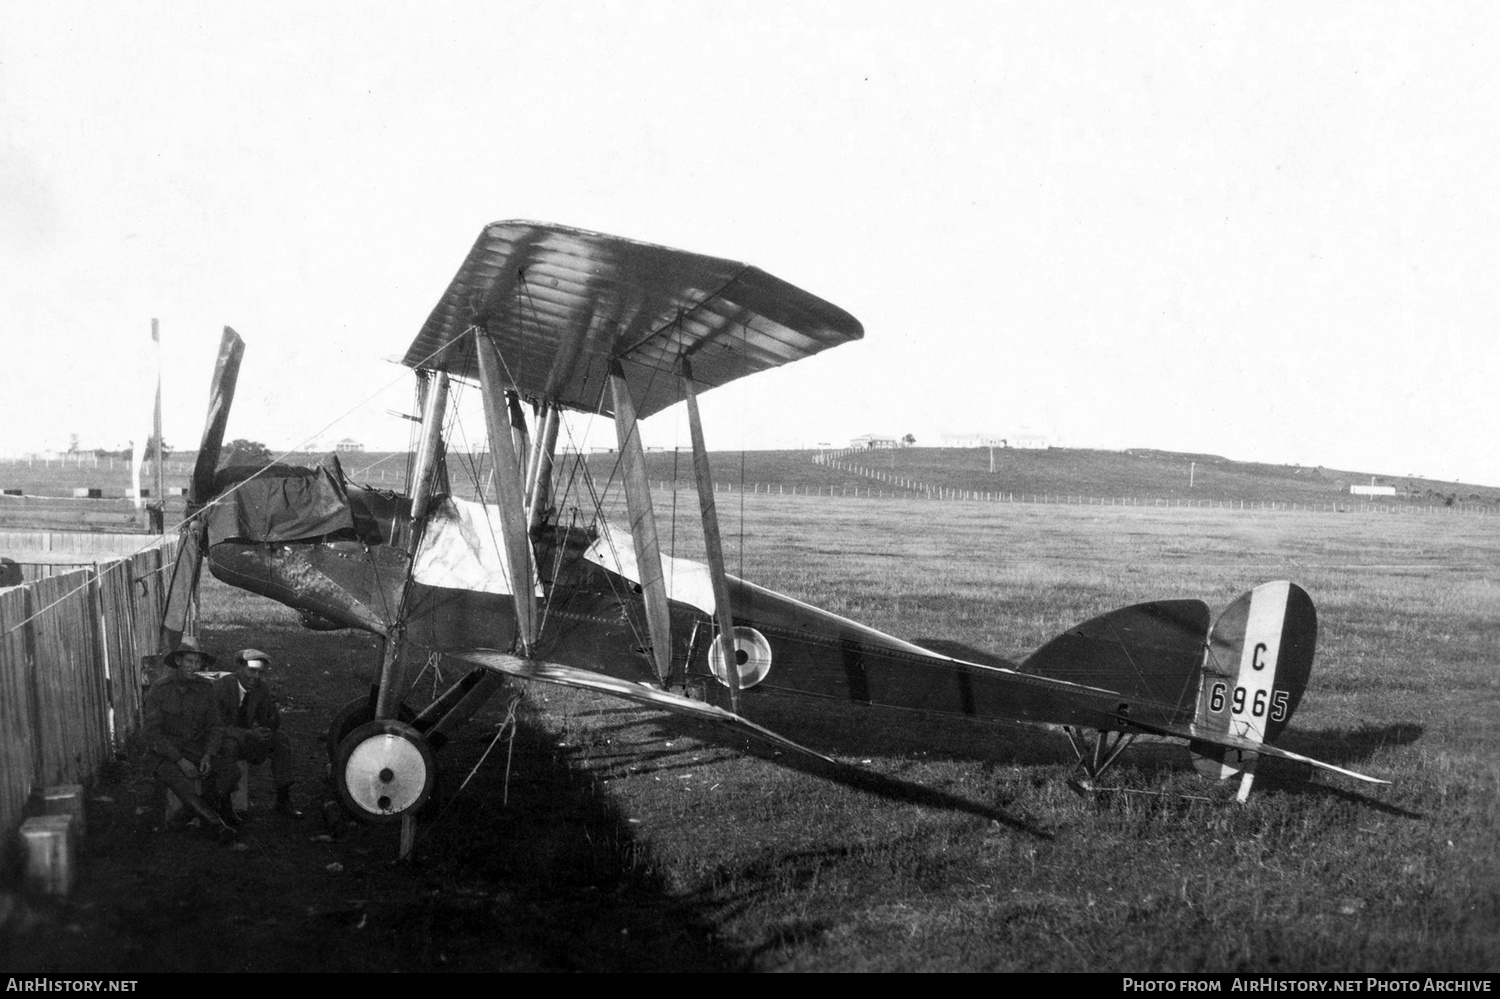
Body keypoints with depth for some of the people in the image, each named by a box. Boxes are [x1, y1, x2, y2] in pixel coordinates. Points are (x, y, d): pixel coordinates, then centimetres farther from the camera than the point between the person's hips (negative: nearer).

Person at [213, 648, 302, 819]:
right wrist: (250, 734, -38)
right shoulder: (221, 687, -21)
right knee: (230, 746, -37)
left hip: (246, 738, 5)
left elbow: (269, 727, -4)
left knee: (281, 739, -15)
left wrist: (273, 713, -28)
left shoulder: (262, 688, -5)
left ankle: (283, 800, -11)